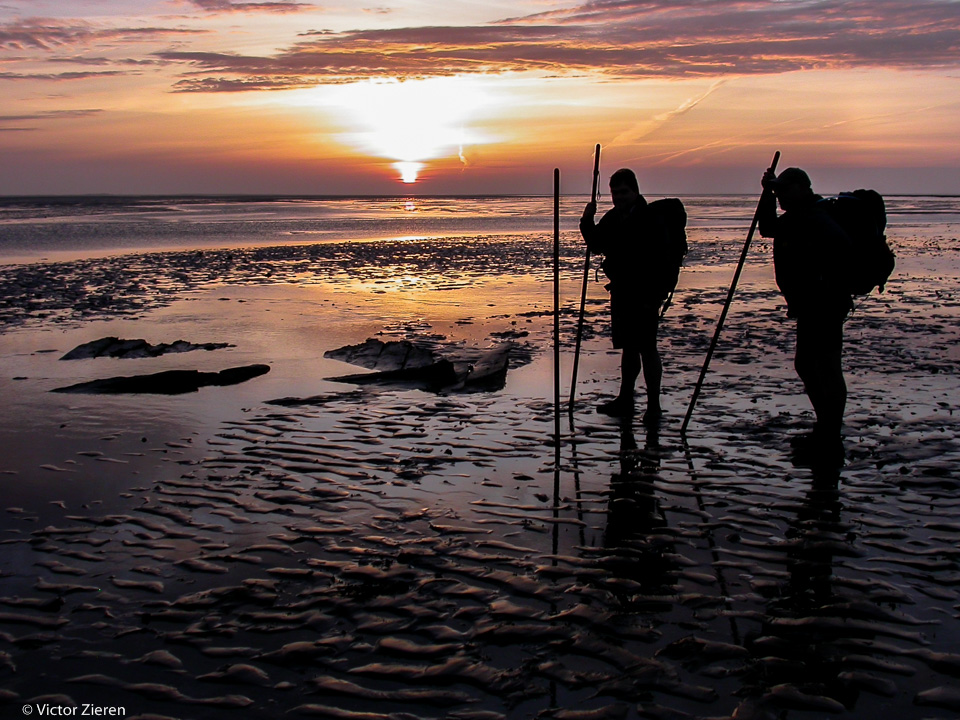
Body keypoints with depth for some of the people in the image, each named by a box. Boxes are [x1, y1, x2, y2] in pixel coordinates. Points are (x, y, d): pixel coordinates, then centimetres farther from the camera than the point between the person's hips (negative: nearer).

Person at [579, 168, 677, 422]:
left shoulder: (650, 220, -14)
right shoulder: (612, 218, 9)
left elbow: (663, 261, -18)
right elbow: (597, 245, 18)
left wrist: (655, 294, -23)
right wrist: (588, 222, 1)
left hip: (645, 295, -7)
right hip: (621, 292, 7)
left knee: (646, 347, -3)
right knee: (628, 346, 15)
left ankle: (654, 404, 5)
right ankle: (625, 400, 25)